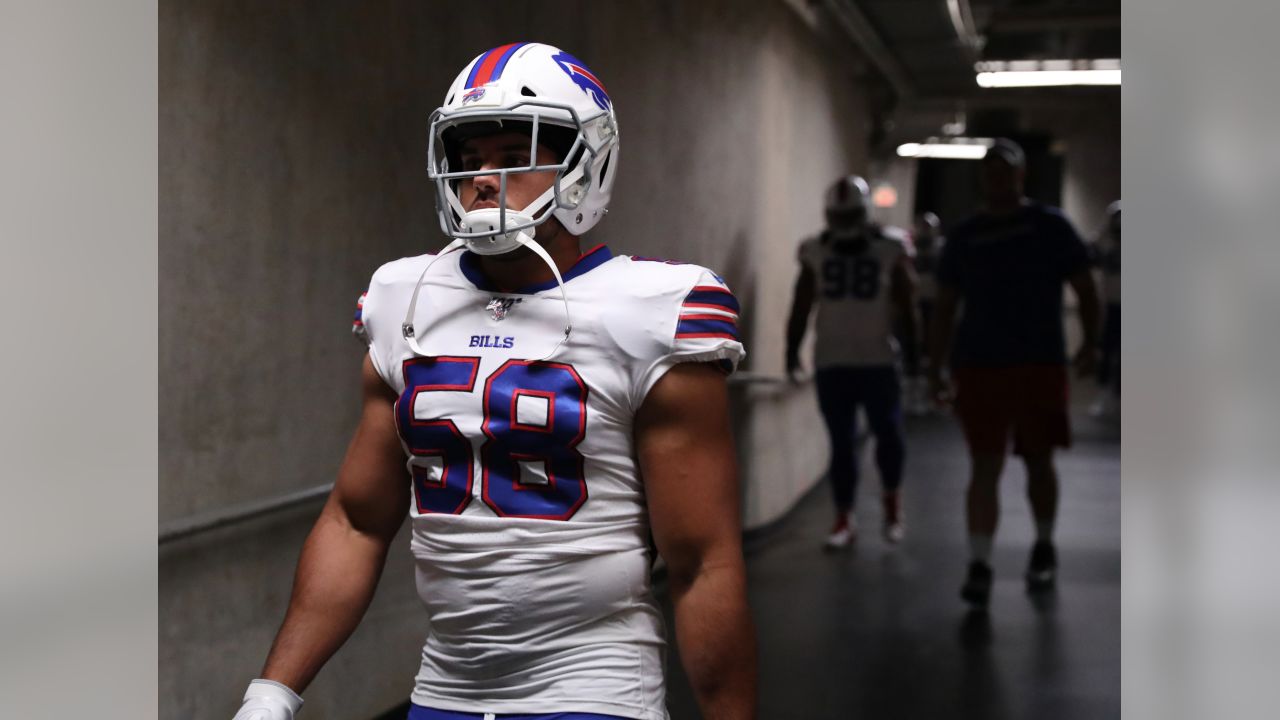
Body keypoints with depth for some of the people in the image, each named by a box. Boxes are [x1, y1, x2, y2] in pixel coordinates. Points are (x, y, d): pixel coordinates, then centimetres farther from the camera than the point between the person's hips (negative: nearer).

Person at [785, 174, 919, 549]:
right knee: (841, 441, 5)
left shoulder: (890, 250, -2)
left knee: (888, 433, -2)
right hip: (831, 362, 2)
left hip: (878, 360, -2)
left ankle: (892, 498, 24)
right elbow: (801, 307, 9)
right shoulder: (815, 252, 4)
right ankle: (844, 518, 14)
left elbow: (907, 303, 0)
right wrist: (792, 349, 7)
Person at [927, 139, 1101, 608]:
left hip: (1040, 363, -1)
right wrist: (937, 366, 7)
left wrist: (1090, 343, -6)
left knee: (1038, 462, 11)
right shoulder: (964, 236, 8)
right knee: (984, 468, -3)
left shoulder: (1049, 226, 2)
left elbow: (1084, 287, 4)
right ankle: (979, 566, -4)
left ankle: (1044, 548, 32)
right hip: (979, 364, 1)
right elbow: (945, 304, 11)